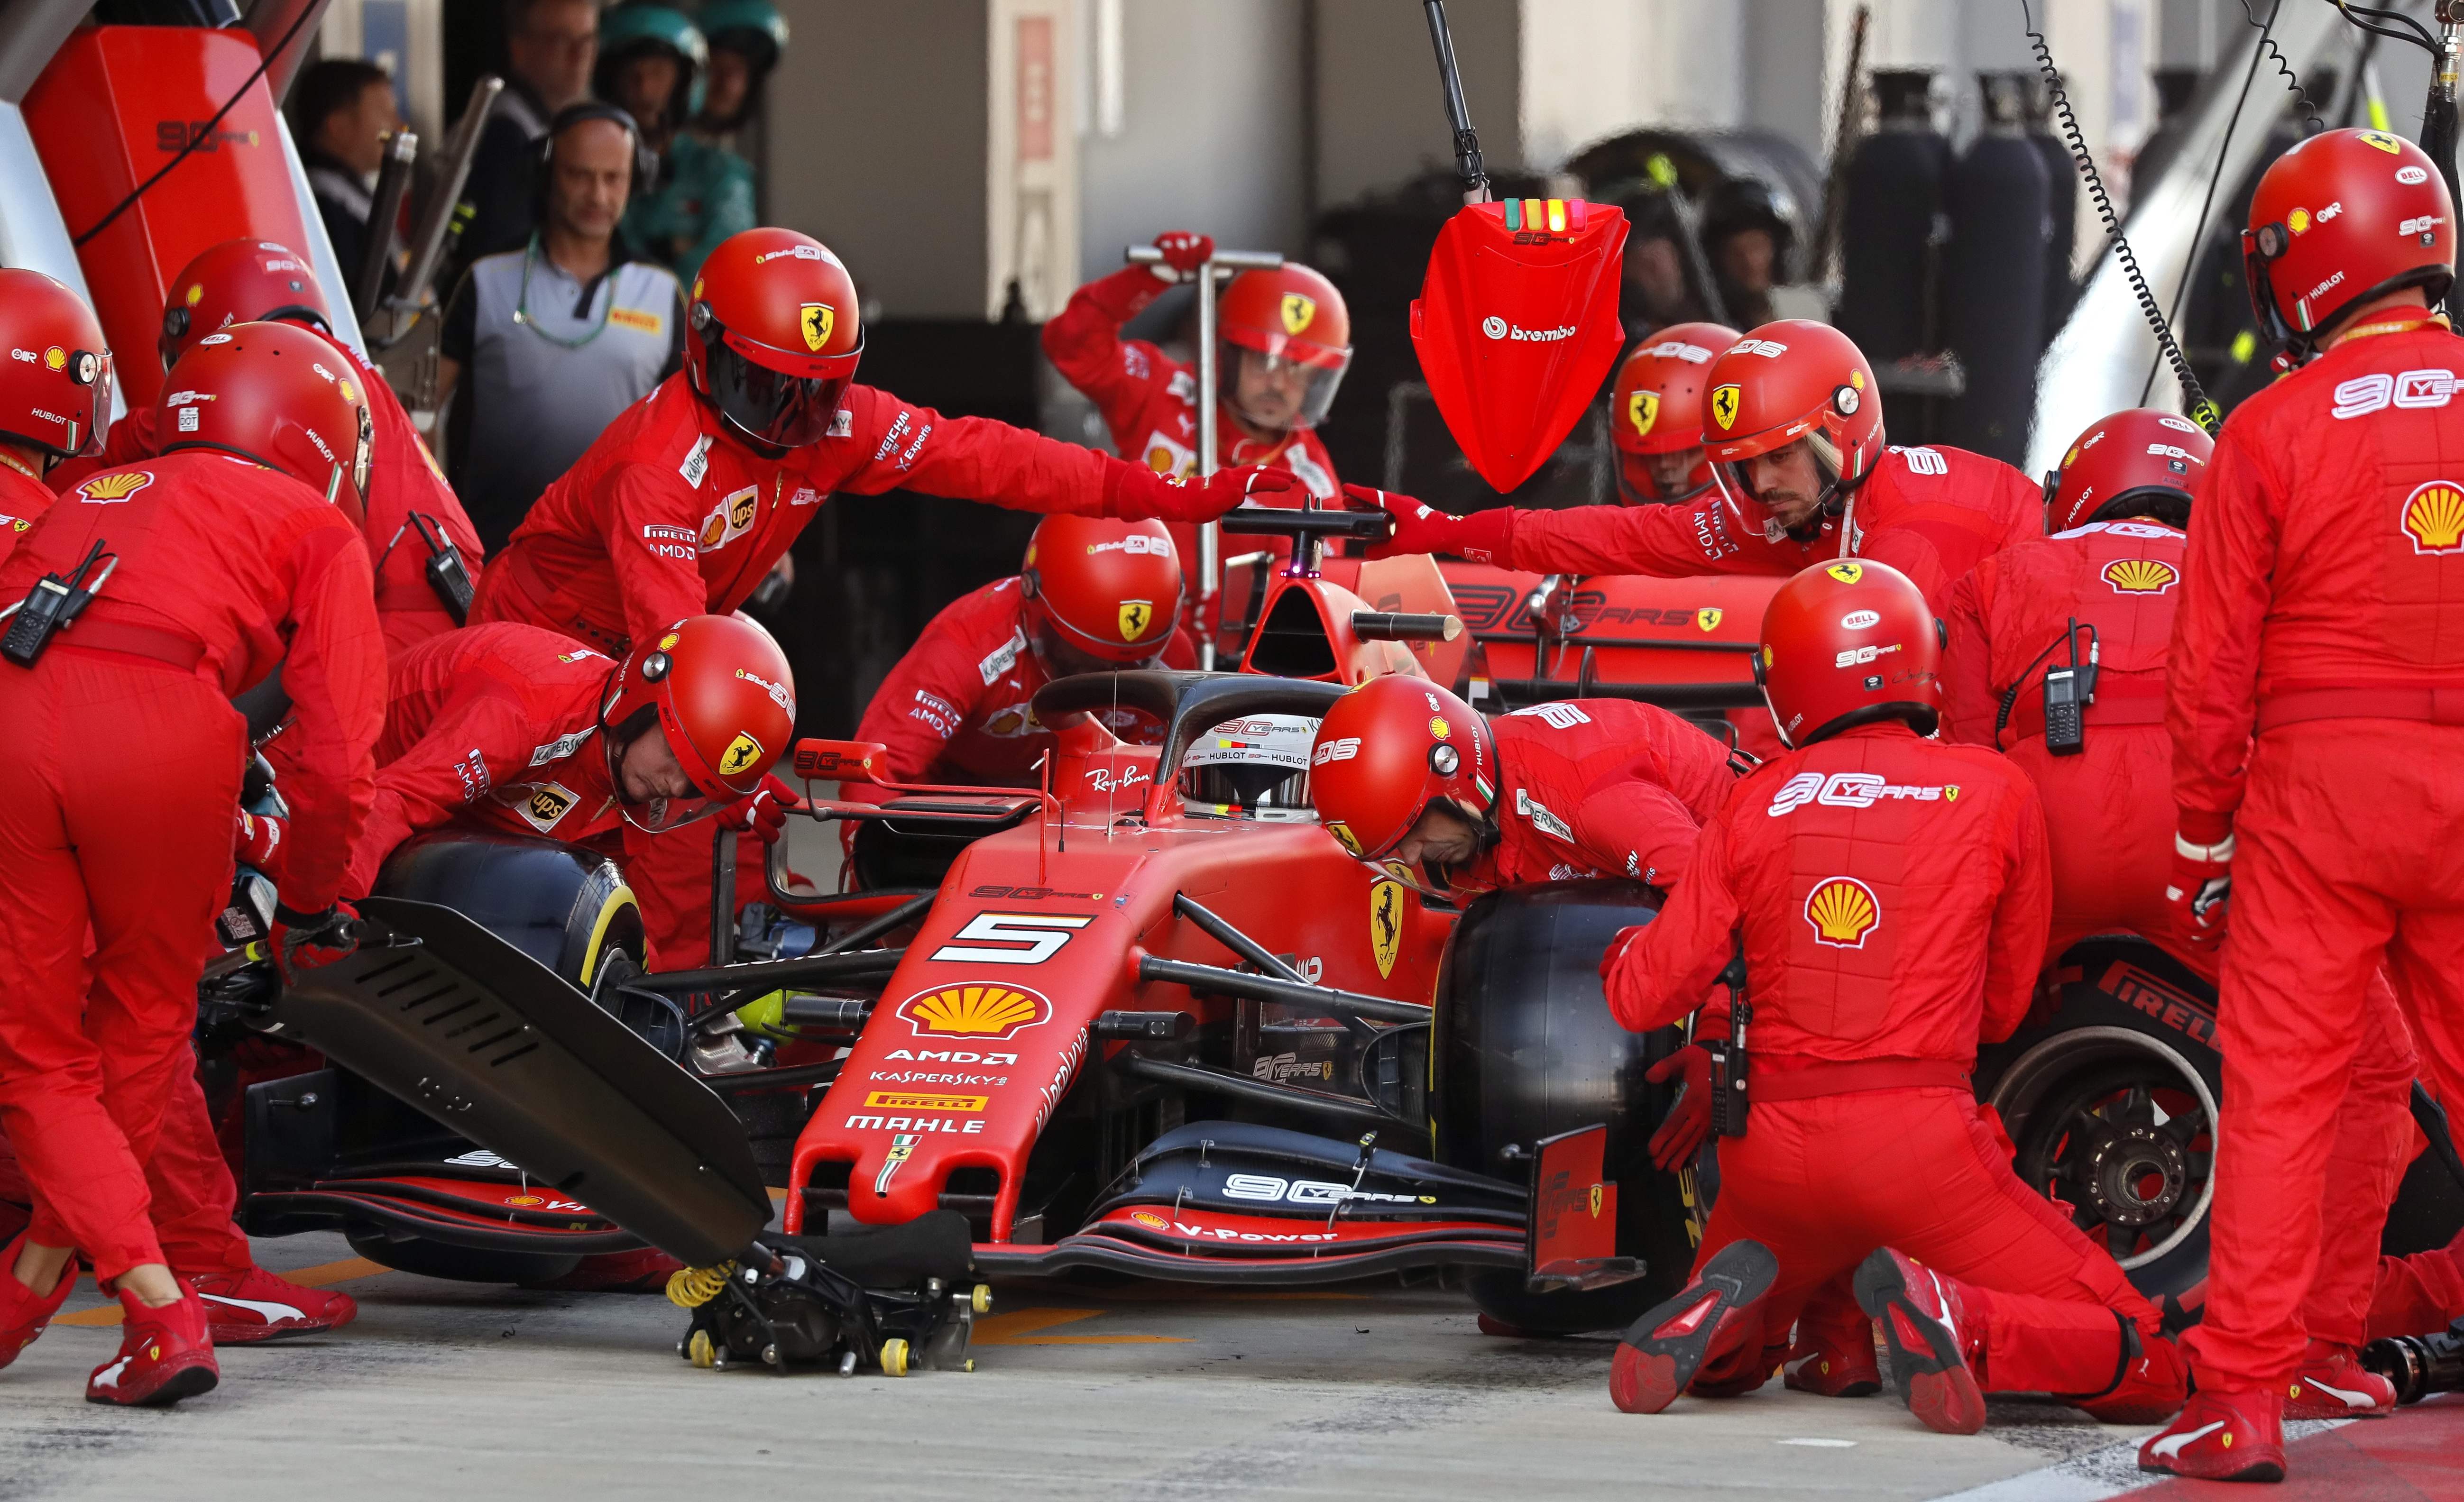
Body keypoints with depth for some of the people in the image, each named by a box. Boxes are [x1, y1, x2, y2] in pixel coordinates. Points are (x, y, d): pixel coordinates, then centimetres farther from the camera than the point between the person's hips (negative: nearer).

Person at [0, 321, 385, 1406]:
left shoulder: (94, 496, 35)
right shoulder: (318, 531, 21)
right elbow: (337, 750, 11)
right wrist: (310, 904, 23)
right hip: (166, 726, -3)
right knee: (142, 1026, 21)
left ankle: (159, 1314, 0)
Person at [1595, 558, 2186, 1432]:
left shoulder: (1755, 805, 5)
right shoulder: (1993, 793, 2)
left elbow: (1647, 998, 5)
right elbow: (2003, 1009, 12)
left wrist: (1623, 955, 29)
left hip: (1775, 1156, 3)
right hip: (1921, 1142, -3)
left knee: (1719, 1365, 31)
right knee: (2150, 1375, 2)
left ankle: (1724, 1307, -6)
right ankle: (1953, 1322, -23)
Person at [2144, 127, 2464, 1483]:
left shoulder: (2274, 430, -6)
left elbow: (2214, 667, -3)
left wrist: (2199, 840, 7)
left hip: (2321, 777, -2)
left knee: (2280, 1090, 1)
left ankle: (2245, 1401, 0)